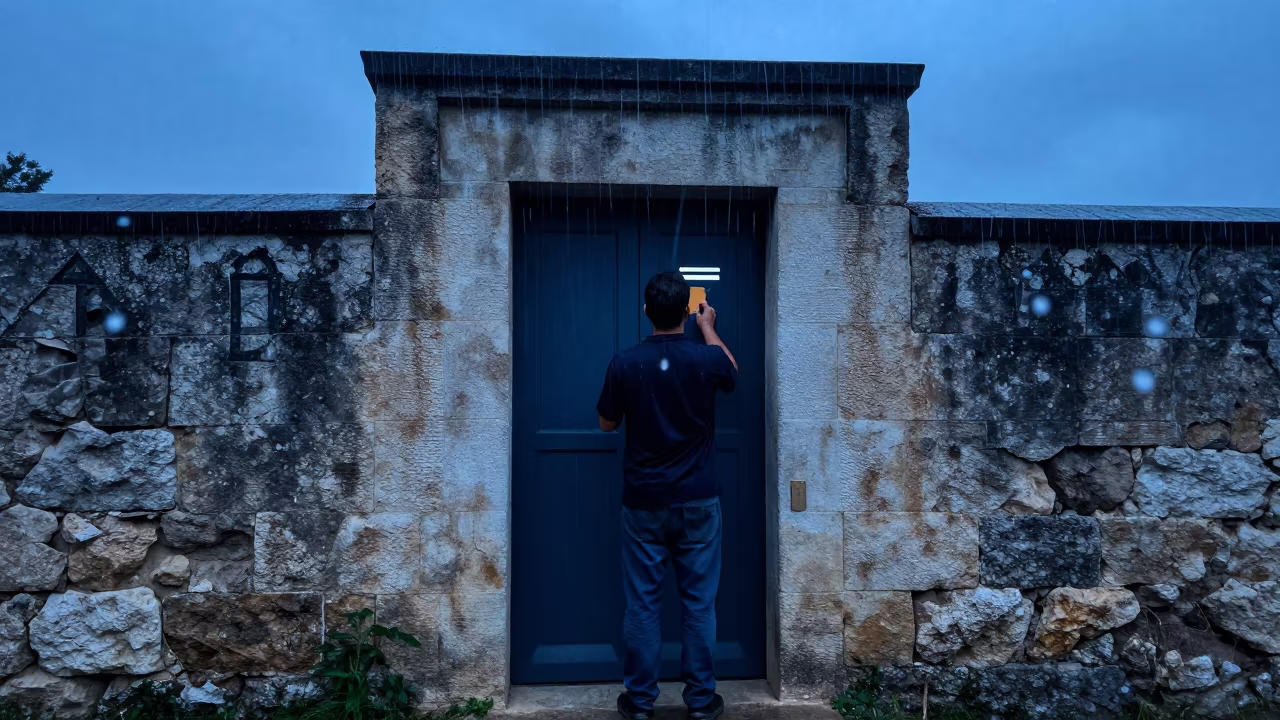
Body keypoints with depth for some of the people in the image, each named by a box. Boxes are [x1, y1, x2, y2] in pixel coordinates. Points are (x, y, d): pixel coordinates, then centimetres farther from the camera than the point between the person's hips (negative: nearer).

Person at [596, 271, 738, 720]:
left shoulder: (624, 364, -9)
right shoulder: (706, 358, -9)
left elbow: (607, 424, 5)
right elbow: (732, 373, 17)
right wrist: (708, 327, 28)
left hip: (643, 503, 0)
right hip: (698, 501, 0)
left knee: (642, 603, 8)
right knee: (698, 602, 9)